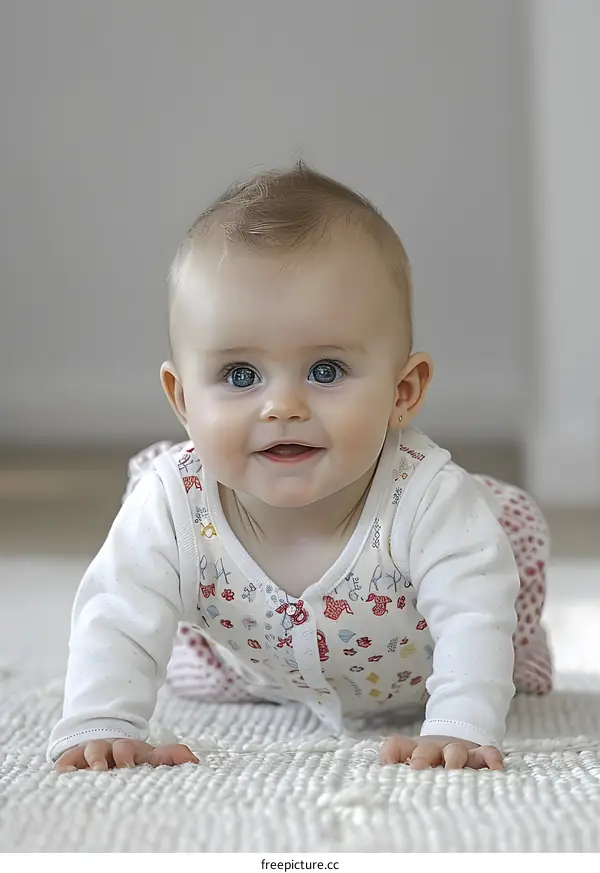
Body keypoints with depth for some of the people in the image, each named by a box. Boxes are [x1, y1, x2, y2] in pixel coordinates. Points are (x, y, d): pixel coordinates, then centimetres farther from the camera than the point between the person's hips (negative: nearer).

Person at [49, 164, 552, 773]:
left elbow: (472, 617, -45)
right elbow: (115, 622, -37)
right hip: (267, 673, 0)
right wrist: (99, 729, -51)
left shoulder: (425, 501, -45)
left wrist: (460, 731, -59)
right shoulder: (174, 507, -40)